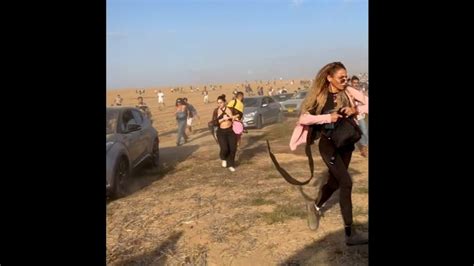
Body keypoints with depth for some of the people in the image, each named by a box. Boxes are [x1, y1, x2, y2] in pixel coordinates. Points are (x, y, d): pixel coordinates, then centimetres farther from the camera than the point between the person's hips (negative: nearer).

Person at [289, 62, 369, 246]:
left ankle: (316, 207, 46)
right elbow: (303, 118, -14)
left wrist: (355, 109, -21)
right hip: (328, 144, -5)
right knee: (346, 182, -14)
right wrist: (327, 117, -23)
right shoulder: (320, 97, -9)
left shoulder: (348, 92, -2)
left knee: (335, 181, 16)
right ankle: (350, 234, -7)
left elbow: (367, 104, -4)